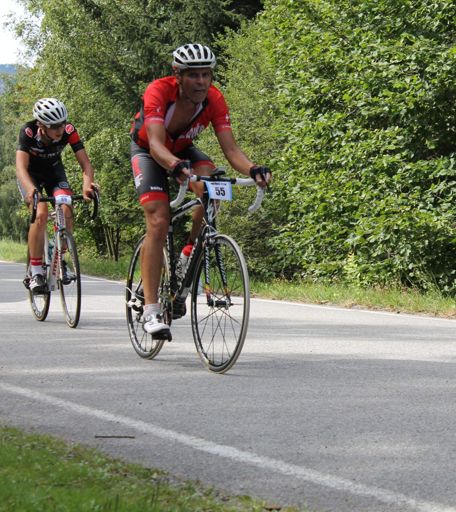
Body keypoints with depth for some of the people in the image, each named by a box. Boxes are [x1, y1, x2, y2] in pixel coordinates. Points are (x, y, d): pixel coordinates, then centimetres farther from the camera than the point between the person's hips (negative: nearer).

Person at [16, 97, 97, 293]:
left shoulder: (69, 131, -28)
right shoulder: (28, 132, -34)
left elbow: (85, 163, -28)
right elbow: (21, 167, -42)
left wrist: (87, 184, -49)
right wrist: (30, 189, -61)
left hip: (54, 170, 3)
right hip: (31, 174, -3)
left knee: (66, 212, -20)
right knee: (41, 214, -25)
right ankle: (36, 272, -17)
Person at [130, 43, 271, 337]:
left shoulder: (214, 99, -24)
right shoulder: (159, 91, -34)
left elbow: (231, 149, -28)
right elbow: (156, 144, -45)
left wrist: (253, 169, -49)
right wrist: (176, 166, -65)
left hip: (183, 150, 3)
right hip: (148, 151, -3)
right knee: (159, 222, -20)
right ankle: (151, 310, -20)